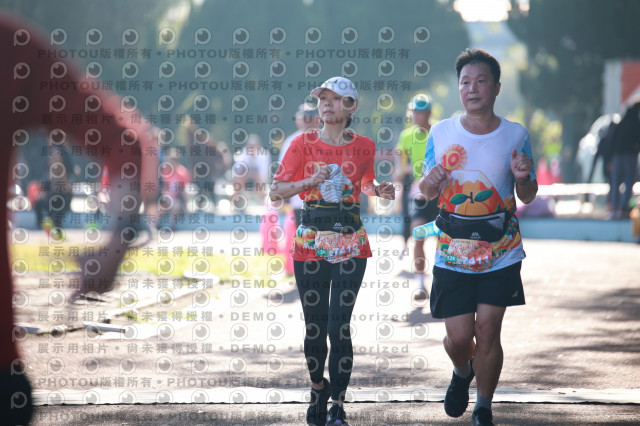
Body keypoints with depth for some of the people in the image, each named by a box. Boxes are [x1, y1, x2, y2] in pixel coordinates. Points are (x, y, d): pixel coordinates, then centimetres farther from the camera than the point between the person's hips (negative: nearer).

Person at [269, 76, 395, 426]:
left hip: (350, 243, 0)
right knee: (314, 327, 5)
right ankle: (318, 390, 28)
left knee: (339, 326, -7)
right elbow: (276, 192, -1)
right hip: (311, 240, 0)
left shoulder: (363, 147, 4)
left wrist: (378, 189, 1)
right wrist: (310, 182, -16)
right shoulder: (303, 143, -1)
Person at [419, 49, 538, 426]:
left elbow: (528, 197, 6)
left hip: (502, 253, -1)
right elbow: (427, 191, 10)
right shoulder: (441, 133, 0)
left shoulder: (516, 136, -2)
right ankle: (463, 373, 35)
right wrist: (430, 182, -14)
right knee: (458, 337, -1)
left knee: (487, 331, -2)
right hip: (453, 253, 1)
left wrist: (523, 178, -17)